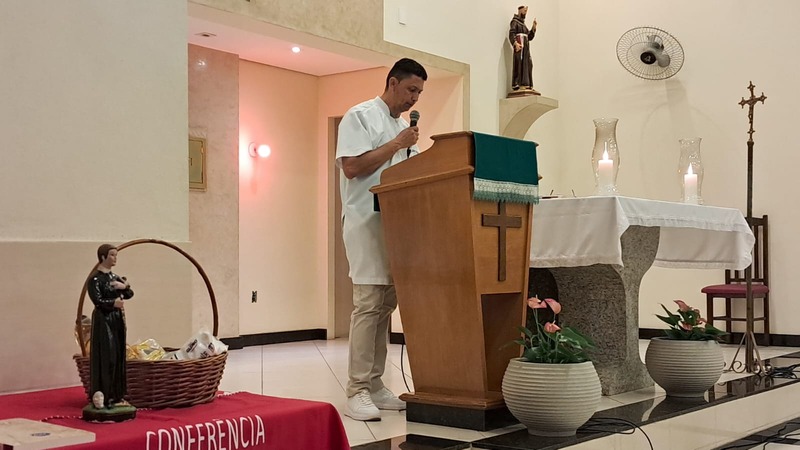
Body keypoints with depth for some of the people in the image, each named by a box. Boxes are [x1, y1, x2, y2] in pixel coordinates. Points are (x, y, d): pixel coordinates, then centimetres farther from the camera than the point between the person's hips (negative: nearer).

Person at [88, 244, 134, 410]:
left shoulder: (115, 277, 14)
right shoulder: (95, 279, -9)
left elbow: (129, 294, 8)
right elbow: (97, 300, -18)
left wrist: (124, 286, -11)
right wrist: (113, 303, -30)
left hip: (117, 320, 8)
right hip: (104, 320, -8)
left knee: (118, 356, 8)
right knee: (106, 357, -8)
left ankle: (116, 395, 13)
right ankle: (104, 396, -5)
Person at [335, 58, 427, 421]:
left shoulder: (403, 126, 21)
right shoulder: (360, 116, -2)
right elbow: (351, 166, -13)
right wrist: (396, 145, -11)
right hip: (366, 221, -8)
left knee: (386, 304, 6)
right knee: (368, 304, -11)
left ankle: (374, 384, 12)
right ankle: (357, 392, -8)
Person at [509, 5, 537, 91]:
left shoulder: (523, 24, 26)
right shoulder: (515, 21, 1)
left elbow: (529, 37, 21)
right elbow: (511, 33, -14)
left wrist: (533, 27, 9)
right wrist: (515, 43, -29)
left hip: (526, 47, 9)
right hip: (520, 45, -9)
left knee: (528, 64, 4)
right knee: (519, 64, -17)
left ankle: (527, 84, 4)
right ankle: (517, 84, -23)